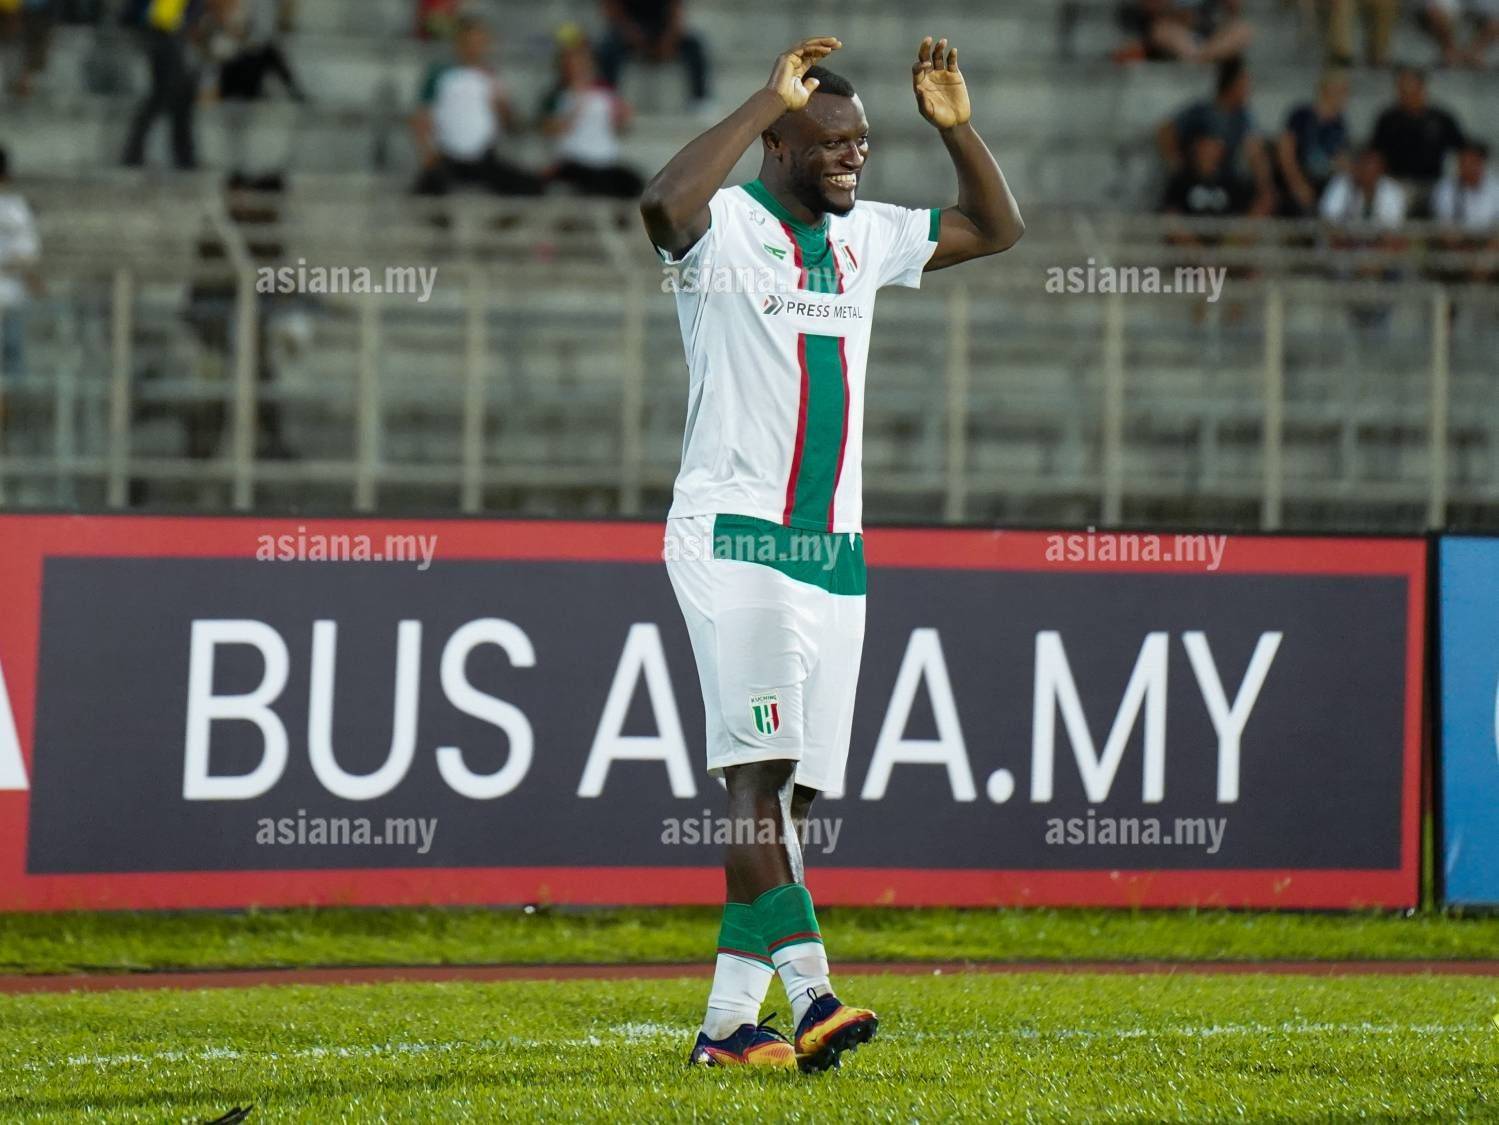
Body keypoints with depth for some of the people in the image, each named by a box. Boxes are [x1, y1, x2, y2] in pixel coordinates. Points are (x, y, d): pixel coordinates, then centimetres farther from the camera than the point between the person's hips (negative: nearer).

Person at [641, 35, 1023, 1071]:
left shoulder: (866, 237, 14)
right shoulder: (725, 227, -7)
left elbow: (997, 228, 25)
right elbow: (665, 207, -32)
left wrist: (956, 126, 8)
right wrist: (768, 101, -26)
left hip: (833, 549, 7)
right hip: (733, 533, -7)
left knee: (792, 793, 4)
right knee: (762, 772, -18)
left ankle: (729, 1018, 7)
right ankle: (808, 992, -27)